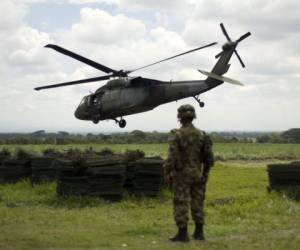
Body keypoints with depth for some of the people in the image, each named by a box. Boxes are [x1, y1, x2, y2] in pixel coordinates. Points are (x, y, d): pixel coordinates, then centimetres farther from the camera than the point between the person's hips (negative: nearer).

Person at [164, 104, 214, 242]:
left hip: (182, 175, -5)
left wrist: (167, 174, -9)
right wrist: (205, 172, 16)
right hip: (197, 174, 5)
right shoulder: (201, 135, 3)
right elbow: (209, 156, 4)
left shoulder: (176, 134, -12)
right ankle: (199, 232, 16)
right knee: (197, 203, 12)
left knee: (181, 204, 0)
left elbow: (172, 156, -17)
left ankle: (182, 233, -1)